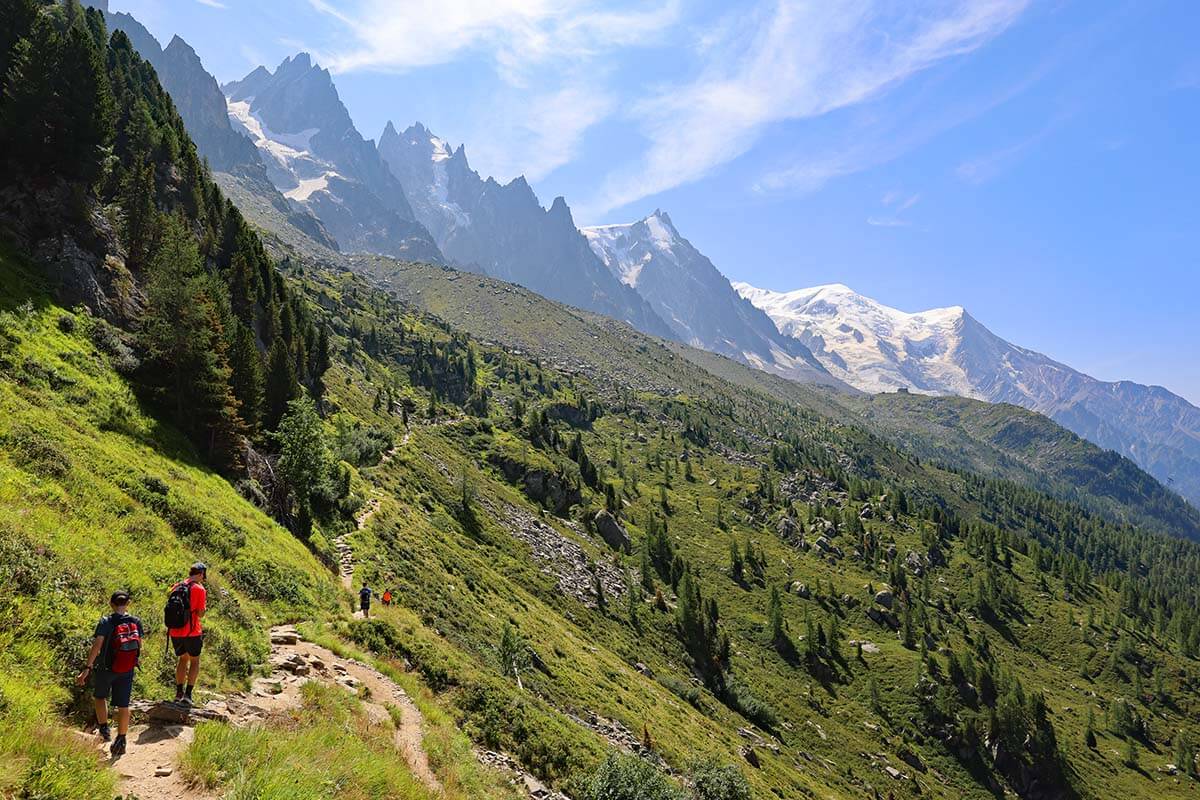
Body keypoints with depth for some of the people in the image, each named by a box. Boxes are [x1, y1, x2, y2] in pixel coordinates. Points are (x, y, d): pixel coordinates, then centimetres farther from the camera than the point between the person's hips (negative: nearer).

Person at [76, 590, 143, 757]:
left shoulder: (106, 622, -14)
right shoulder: (136, 622, -5)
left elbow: (96, 646, -21)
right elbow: (139, 647, 2)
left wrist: (87, 669, -20)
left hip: (105, 668, -2)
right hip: (127, 670, 2)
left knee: (100, 697, 26)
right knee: (123, 705, 10)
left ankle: (104, 728, 20)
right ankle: (121, 741, 14)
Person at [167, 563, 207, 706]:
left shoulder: (176, 587, 7)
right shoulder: (199, 589, -10)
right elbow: (200, 614, -10)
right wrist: (205, 602, 5)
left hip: (175, 632, 5)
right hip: (192, 632, -5)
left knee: (183, 658, 23)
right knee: (195, 661, 11)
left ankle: (179, 693, 22)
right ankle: (187, 694, 2)